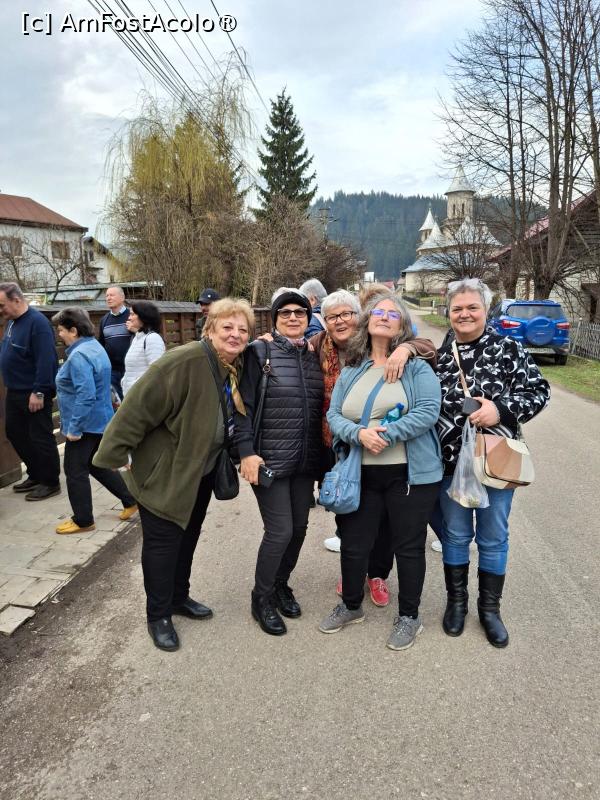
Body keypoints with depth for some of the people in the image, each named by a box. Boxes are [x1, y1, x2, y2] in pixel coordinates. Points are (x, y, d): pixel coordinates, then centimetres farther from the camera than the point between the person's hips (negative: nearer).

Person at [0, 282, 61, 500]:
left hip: (34, 394, -9)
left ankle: (50, 483, 13)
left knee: (40, 437, 0)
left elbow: (46, 361, -23)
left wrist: (38, 392, -24)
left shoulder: (37, 323, -19)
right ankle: (35, 475, 31)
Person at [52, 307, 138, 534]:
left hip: (85, 424, -10)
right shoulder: (94, 346, 10)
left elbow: (85, 395, -30)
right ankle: (130, 500, 25)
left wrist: (74, 427, -24)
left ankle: (83, 520, 15)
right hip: (99, 421, 10)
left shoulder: (79, 356, -21)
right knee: (95, 465, 21)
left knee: (75, 471, 3)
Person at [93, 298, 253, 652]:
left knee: (188, 536, 21)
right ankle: (158, 616, 25)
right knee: (163, 541, 5)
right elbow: (138, 408, -26)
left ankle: (179, 597, 42)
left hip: (201, 473, 8)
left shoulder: (237, 368, -3)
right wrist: (118, 454, -22)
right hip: (164, 473, -8)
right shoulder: (183, 362, -28)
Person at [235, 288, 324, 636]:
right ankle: (262, 598, 19)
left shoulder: (315, 355, 9)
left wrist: (323, 456, 11)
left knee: (299, 526, 12)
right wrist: (247, 452, -16)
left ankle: (281, 585, 36)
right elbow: (245, 406, -9)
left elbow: (323, 408, 13)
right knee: (280, 530, -5)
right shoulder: (260, 352, -6)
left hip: (306, 460, 5)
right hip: (270, 459, -5)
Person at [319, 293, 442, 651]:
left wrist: (387, 436, -23)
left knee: (409, 546, 10)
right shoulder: (351, 370, 8)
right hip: (361, 474, 4)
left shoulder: (417, 367, -4)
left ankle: (409, 617, 31)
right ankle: (351, 606, 38)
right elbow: (334, 415, 3)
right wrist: (359, 433, -17)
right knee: (354, 544, 13)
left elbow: (428, 411, -15)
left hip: (410, 473, -3)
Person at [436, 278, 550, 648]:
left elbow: (539, 391, -8)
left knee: (493, 538, 12)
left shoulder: (508, 348, -5)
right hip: (451, 461, 2)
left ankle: (490, 608, 31)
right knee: (455, 534, 14)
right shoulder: (440, 356, 4)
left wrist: (501, 409, -21)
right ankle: (457, 601, 34)